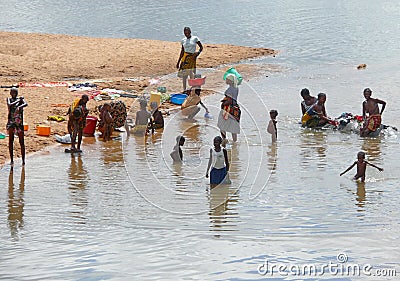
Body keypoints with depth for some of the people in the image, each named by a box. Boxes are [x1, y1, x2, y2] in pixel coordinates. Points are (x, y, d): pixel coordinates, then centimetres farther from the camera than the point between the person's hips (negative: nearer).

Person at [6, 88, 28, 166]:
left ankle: (23, 160, 5)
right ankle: (11, 159, 1)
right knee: (11, 140, -2)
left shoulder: (21, 99, 6)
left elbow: (25, 104, -16)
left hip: (19, 122, 0)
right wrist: (18, 100, -11)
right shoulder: (9, 99, 7)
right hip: (11, 122, 0)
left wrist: (19, 107, -35)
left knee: (21, 142, 0)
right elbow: (10, 105, -15)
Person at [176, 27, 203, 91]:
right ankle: (184, 90, 8)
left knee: (192, 75, -8)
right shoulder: (183, 40, 11)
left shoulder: (195, 38, 1)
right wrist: (178, 62, 16)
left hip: (192, 57, -3)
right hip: (185, 57, 3)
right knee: (184, 75, 2)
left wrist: (198, 53, -16)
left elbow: (201, 47, 4)